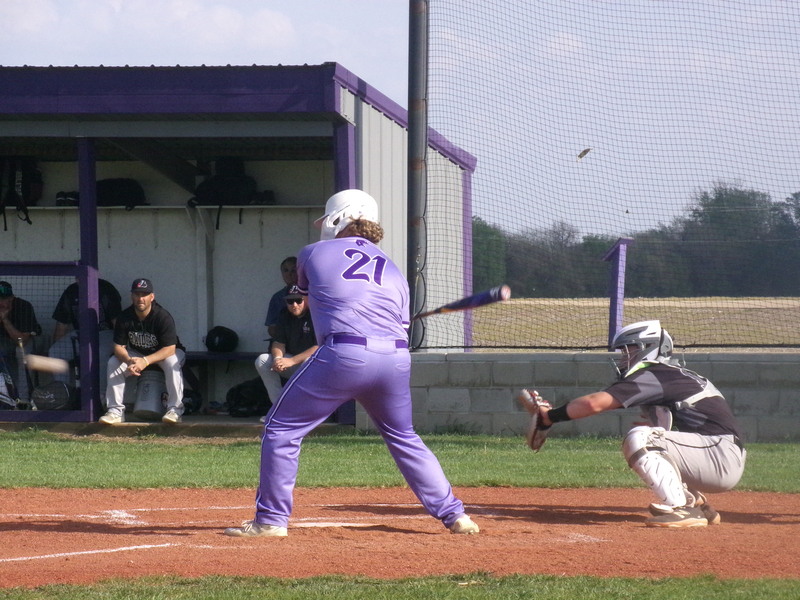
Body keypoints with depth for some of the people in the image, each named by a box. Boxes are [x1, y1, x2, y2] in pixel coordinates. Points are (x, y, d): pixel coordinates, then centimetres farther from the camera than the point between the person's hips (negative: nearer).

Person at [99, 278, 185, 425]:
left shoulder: (163, 316, -27)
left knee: (172, 362, -36)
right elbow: (118, 347, -15)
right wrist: (128, 361, -39)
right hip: (135, 354, 4)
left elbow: (170, 349, -32)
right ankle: (115, 410, -15)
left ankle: (174, 409, -30)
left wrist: (146, 361, -44)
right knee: (113, 362, -18)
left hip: (162, 353, -4)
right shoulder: (125, 317, -15)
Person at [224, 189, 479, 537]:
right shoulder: (392, 271, 25)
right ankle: (453, 515, 19)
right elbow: (402, 327, 18)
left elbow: (304, 294, 35)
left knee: (282, 429, 7)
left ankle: (271, 519, 3)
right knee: (403, 437, 24)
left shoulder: (314, 254, 16)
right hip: (396, 360, 5)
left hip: (343, 354, -5)